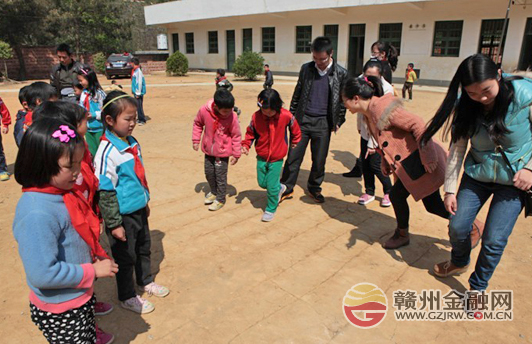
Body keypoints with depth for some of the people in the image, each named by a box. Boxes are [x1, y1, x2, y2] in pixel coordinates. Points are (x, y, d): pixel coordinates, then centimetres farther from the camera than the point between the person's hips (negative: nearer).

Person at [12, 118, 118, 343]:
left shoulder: (63, 194, -3)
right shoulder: (37, 214, -30)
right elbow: (42, 274, -30)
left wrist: (98, 256, 0)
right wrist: (93, 271, -22)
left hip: (82, 298, 8)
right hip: (60, 313, -8)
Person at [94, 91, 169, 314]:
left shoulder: (132, 143, 3)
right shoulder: (107, 151, -22)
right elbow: (105, 191, -20)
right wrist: (114, 224, -18)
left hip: (139, 210, 8)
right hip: (122, 215, -8)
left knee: (143, 248, 24)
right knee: (126, 257, 10)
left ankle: (145, 281, 47)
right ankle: (127, 297, 31)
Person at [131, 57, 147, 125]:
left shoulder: (138, 71, -16)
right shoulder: (134, 70, 13)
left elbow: (140, 82, -19)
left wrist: (138, 93, -19)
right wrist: (134, 91, 17)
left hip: (138, 92, -9)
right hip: (135, 92, 9)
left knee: (139, 106, -7)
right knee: (137, 106, 13)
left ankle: (142, 120, -1)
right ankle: (140, 119, 21)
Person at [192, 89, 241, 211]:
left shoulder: (232, 117, -25)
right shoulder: (204, 111, -20)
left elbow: (236, 136, -12)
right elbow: (197, 124, 2)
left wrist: (236, 154, -7)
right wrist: (196, 140, 3)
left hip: (223, 152, -3)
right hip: (208, 150, 4)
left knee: (220, 176, 5)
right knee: (209, 173, 19)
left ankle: (220, 199, 27)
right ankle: (213, 192, 45)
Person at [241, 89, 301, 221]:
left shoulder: (286, 116, -17)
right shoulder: (256, 116, -13)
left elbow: (295, 129, 3)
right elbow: (250, 133, 2)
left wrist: (294, 141, 16)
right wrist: (246, 145, -13)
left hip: (277, 158, -3)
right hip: (261, 157, 3)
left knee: (272, 186, -2)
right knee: (262, 183, 14)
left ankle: (271, 209, 21)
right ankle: (280, 188, 44)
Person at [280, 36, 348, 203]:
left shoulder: (341, 73, -3)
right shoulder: (306, 68, 3)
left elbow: (343, 100, 5)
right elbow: (297, 93, 10)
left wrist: (338, 121, 5)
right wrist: (292, 113, 9)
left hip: (323, 123, -1)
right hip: (302, 119, 1)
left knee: (319, 160, 8)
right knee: (293, 156, 2)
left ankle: (314, 188, 30)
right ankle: (286, 189, 15)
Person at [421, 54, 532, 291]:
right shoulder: (465, 107, -12)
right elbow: (457, 149, -7)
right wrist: (450, 189, -7)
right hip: (477, 175, 3)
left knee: (494, 240, -4)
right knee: (457, 227, 4)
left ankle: (477, 288, 22)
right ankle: (459, 263, 39)